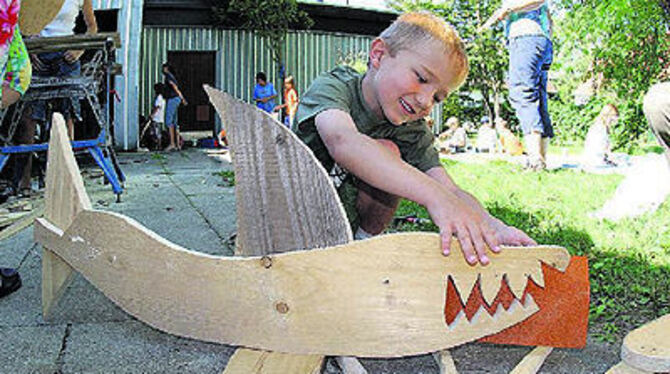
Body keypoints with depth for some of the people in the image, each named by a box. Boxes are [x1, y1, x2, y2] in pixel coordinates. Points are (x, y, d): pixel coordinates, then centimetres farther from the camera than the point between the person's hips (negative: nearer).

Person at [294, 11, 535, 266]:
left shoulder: (412, 132, -7)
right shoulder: (331, 87, -21)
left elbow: (450, 190, -18)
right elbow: (342, 141, -44)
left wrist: (492, 226, -42)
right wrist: (434, 195, -56)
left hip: (352, 229, 3)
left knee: (387, 152, -20)